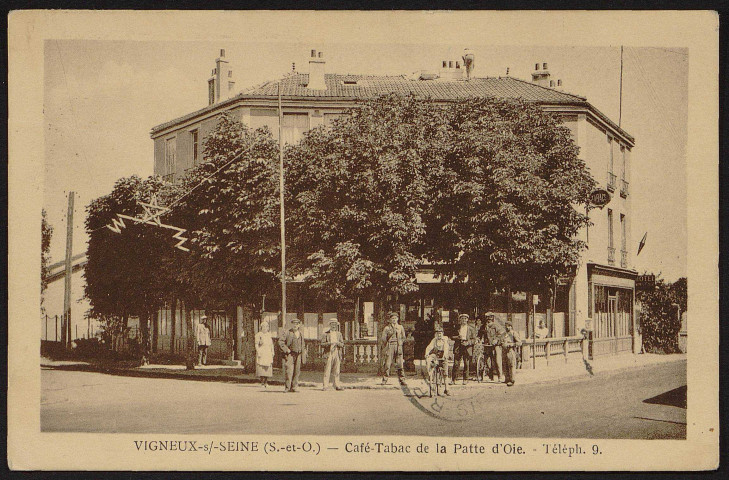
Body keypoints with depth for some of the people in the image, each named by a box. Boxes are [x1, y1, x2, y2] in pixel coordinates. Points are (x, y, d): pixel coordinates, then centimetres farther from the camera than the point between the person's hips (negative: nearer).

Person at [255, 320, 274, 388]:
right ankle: (262, 381, 3)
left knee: (268, 368, 0)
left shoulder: (269, 334, 12)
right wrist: (258, 352, -13)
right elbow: (256, 344, -5)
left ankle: (266, 382, 7)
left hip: (268, 354, 4)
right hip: (261, 353, -4)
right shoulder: (258, 335, -2)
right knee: (261, 367, -8)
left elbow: (272, 344, 17)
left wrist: (272, 352, 9)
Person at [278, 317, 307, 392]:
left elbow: (303, 344, 28)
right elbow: (280, 341, -6)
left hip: (298, 355, 5)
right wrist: (286, 349, -12)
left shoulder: (301, 334, 16)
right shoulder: (288, 333, -2)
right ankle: (287, 387, -10)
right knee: (289, 371, -13)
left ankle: (293, 387, 11)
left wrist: (304, 352, 14)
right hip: (290, 355, -5)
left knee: (297, 371, 5)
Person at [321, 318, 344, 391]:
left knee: (337, 370, 1)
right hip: (329, 353, -3)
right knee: (327, 370, -7)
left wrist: (338, 343, -11)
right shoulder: (326, 334, 6)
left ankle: (337, 385, 4)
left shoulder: (339, 334, 16)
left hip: (337, 353, 3)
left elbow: (342, 345, 10)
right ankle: (326, 386, -7)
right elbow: (322, 344, -1)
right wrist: (329, 343, -17)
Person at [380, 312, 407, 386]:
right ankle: (384, 380, -4)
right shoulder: (387, 328, 7)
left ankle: (402, 380, 1)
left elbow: (403, 337, 18)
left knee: (400, 364, -3)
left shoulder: (400, 327, 15)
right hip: (390, 346, -2)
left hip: (398, 347, 2)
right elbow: (384, 338, 4)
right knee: (388, 364, -8)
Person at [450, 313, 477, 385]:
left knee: (466, 364, -2)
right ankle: (453, 379, 2)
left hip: (467, 348, -1)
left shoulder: (471, 329, 9)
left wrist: (467, 343, -12)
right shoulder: (457, 328, 13)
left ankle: (465, 380, 7)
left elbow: (474, 339, 4)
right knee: (456, 364, -3)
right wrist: (458, 337, -9)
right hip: (458, 347, 1)